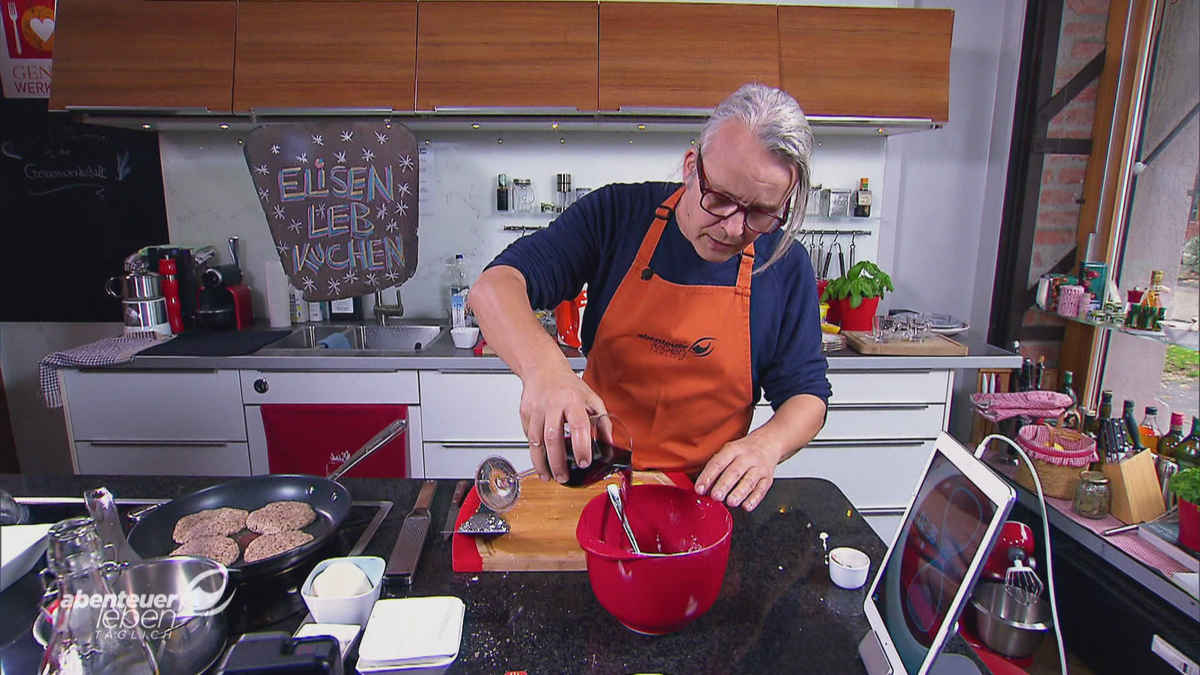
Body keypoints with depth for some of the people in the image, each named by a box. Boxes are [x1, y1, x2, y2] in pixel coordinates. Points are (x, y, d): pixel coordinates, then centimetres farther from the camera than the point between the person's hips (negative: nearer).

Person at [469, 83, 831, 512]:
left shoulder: (787, 266, -4)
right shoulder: (618, 213, -8)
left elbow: (807, 394, 4)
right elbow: (494, 287, -15)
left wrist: (765, 445, -20)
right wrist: (542, 364, -37)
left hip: (707, 492, 1)